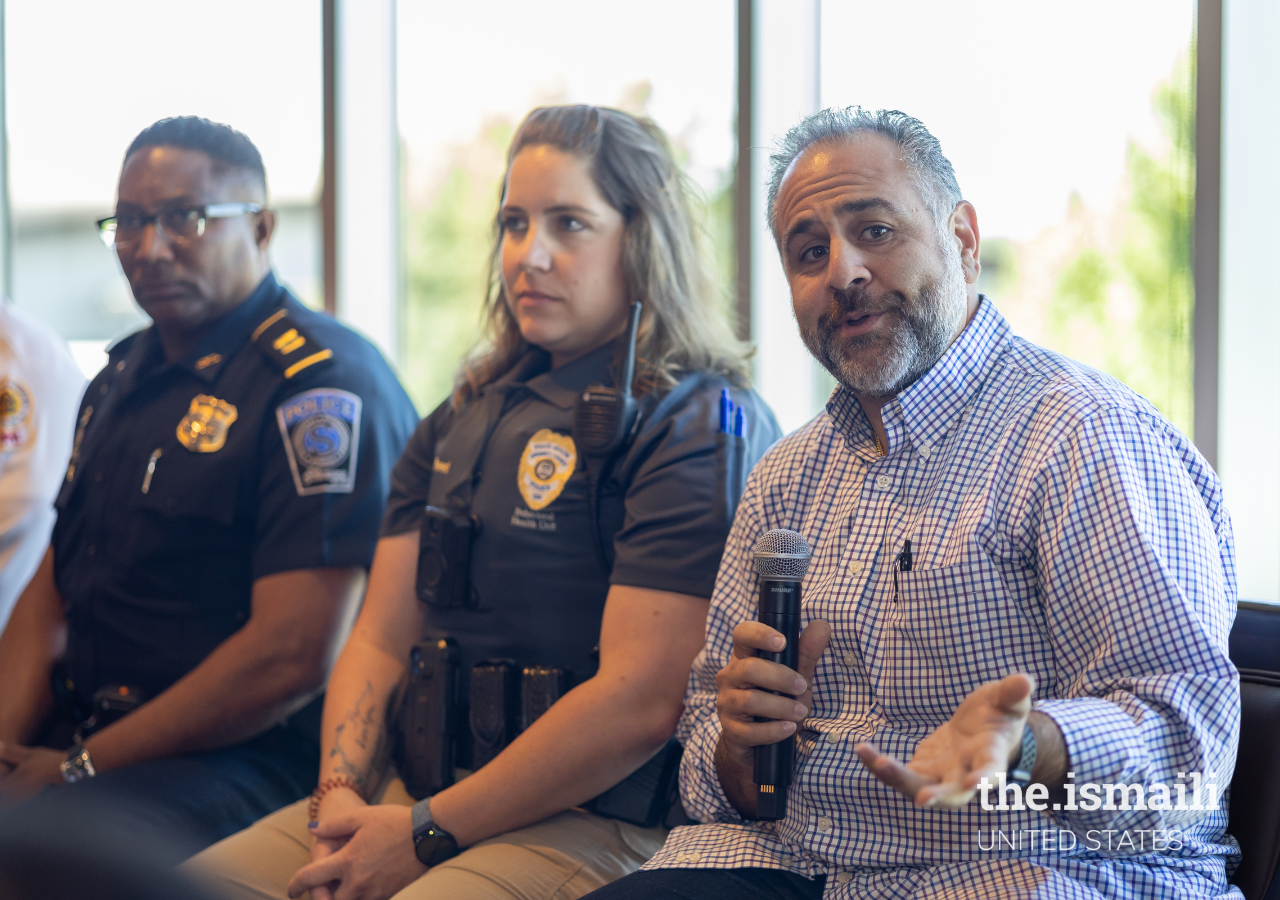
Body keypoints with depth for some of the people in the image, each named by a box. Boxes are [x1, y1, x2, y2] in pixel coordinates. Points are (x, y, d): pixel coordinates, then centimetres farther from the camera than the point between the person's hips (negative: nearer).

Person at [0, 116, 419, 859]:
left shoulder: (323, 387, -10)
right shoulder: (124, 377, 18)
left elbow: (295, 658, -18)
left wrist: (79, 769, -13)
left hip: (248, 760, -8)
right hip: (83, 731, 8)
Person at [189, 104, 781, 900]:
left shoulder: (698, 429, -7)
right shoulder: (465, 421, 18)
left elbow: (641, 704, -16)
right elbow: (379, 640, 16)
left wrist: (426, 835, -14)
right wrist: (341, 794, -4)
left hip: (595, 819, -7)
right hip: (411, 788, 7)